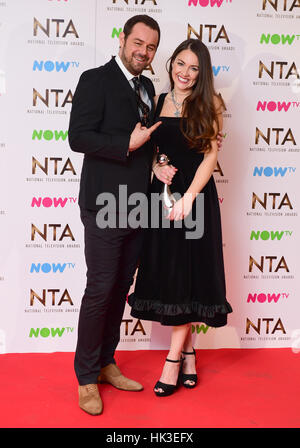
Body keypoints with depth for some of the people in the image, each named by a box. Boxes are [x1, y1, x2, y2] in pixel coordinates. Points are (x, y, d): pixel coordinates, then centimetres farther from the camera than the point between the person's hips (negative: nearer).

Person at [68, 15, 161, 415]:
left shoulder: (147, 88, 16)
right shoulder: (95, 80, -5)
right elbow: (78, 138, -14)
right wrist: (127, 145, -20)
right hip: (105, 203, -7)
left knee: (121, 289, 13)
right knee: (100, 289, -3)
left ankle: (106, 364, 27)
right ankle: (86, 377, 13)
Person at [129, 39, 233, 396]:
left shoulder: (209, 104, -1)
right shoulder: (157, 102, 9)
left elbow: (210, 155, -8)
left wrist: (188, 197, -18)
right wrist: (156, 167, -8)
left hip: (196, 194, -3)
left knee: (188, 272, -1)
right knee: (166, 271, 6)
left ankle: (174, 357, 9)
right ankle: (188, 351, 21)